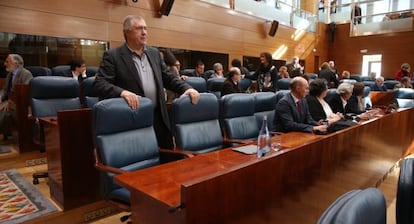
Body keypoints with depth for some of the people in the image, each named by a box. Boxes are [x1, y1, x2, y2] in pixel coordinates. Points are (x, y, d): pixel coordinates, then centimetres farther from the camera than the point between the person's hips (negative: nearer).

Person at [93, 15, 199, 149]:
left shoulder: (154, 53, 13)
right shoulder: (113, 56, -3)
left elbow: (167, 78, 17)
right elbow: (99, 84, -11)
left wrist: (187, 88, 1)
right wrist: (122, 92, -30)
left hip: (158, 118, 5)